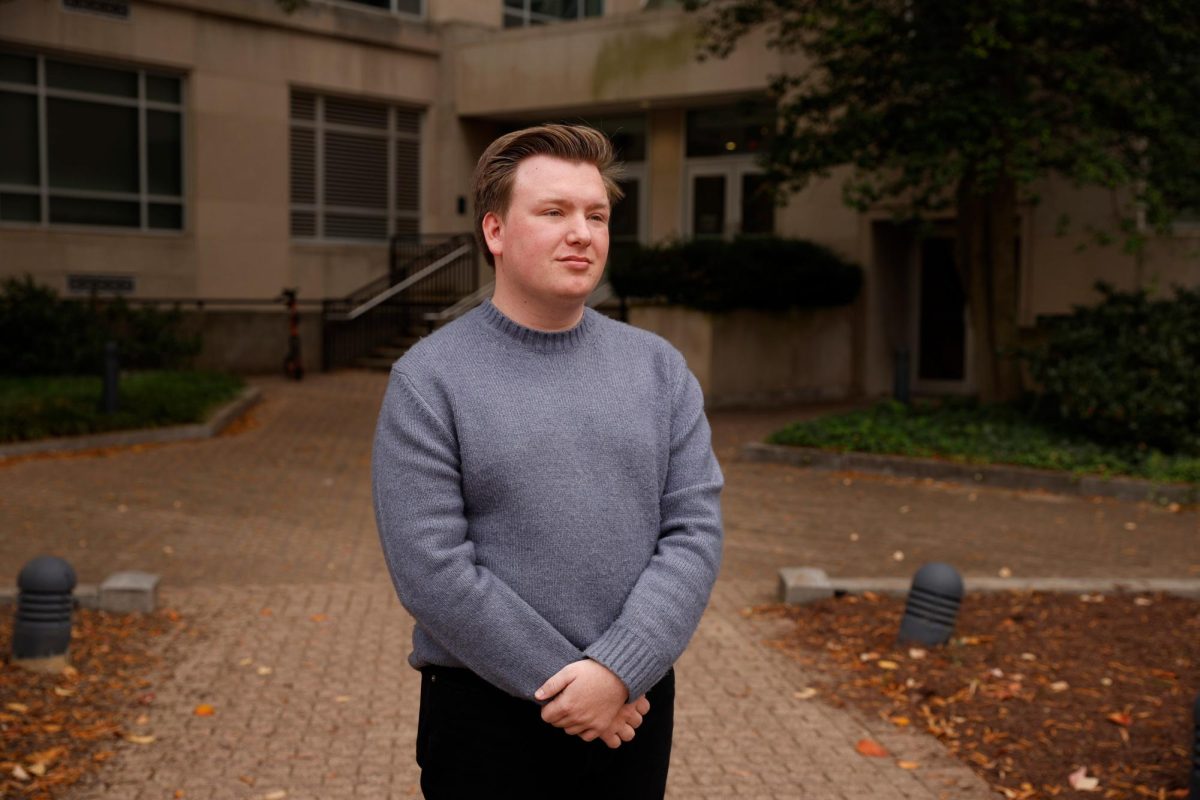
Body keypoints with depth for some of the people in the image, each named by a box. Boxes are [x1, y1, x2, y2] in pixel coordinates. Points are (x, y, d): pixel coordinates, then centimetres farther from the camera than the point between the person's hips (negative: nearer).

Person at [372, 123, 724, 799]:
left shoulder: (660, 368, 3)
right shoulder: (429, 380, -7)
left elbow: (696, 532, -4)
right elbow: (431, 570, -14)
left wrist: (617, 669, -16)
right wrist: (564, 685, -13)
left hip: (635, 704, 3)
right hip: (488, 715, -3)